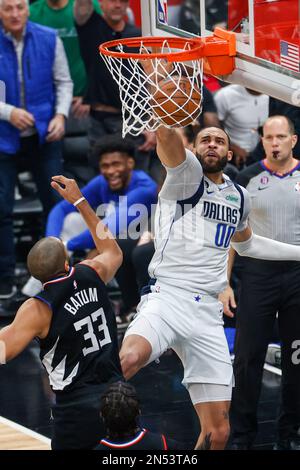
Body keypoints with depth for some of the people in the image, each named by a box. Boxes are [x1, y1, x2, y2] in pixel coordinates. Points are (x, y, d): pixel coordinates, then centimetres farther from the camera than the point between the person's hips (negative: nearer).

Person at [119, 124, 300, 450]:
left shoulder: (239, 197, 19)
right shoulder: (187, 174, 1)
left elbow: (246, 244, 40)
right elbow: (166, 134, -22)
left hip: (208, 313, 6)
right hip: (167, 298, -6)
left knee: (217, 431, 0)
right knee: (129, 358, -40)